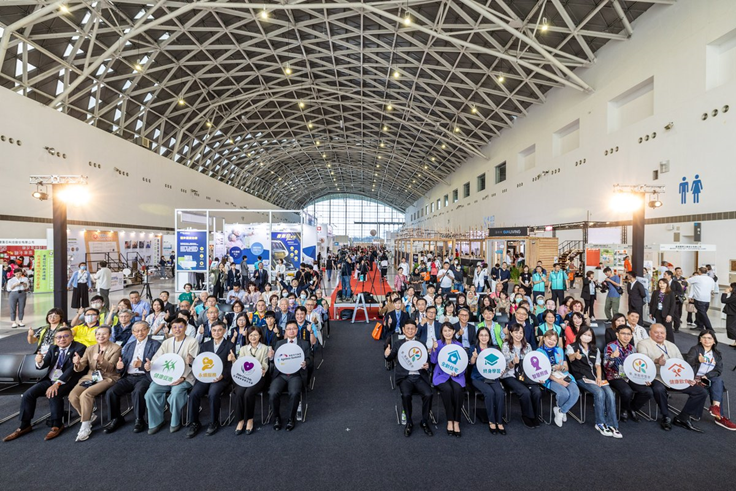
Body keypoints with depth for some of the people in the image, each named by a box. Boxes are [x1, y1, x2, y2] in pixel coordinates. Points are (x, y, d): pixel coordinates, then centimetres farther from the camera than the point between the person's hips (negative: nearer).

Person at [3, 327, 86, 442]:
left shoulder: (79, 348, -11)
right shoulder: (53, 348, 11)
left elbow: (72, 369, -19)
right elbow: (43, 366, 5)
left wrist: (57, 384, -27)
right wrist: (39, 362, -19)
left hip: (67, 381, -7)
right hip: (50, 380, 7)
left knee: (53, 395, -30)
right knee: (28, 394, -10)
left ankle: (57, 425, -11)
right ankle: (24, 426, 7)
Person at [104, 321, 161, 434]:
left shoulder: (155, 345, 2)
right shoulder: (128, 346, 20)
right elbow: (123, 363, 16)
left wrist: (142, 365, -22)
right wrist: (119, 367, -8)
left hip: (144, 377, -5)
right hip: (128, 377, 5)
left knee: (137, 392, -32)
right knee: (111, 392, -19)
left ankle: (139, 420, -10)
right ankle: (116, 419, 3)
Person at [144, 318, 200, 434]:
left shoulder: (192, 342, -2)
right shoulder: (166, 342, 14)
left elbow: (192, 363, -8)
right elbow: (157, 358, 5)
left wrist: (182, 377, -19)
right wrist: (150, 365, -19)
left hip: (184, 377, -5)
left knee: (175, 394, -29)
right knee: (150, 392, -18)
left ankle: (175, 422, -2)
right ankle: (156, 421, 3)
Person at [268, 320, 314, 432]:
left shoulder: (305, 344, 13)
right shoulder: (279, 343, 18)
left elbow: (310, 360, 7)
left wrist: (305, 363, -15)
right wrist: (271, 356, -11)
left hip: (296, 375, -1)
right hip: (280, 374, 2)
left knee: (294, 393, -30)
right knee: (273, 393, -26)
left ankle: (291, 419, -4)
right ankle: (276, 417, 1)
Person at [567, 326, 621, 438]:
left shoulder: (595, 350, 21)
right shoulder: (572, 347, 3)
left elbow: (598, 365, 15)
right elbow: (570, 358, -18)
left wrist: (599, 377, -4)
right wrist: (575, 355, -43)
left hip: (595, 376, 5)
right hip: (582, 377, -5)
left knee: (610, 393, -22)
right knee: (599, 393, -28)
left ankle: (611, 424, -13)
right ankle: (600, 424, -14)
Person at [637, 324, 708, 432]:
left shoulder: (672, 346, 23)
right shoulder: (643, 344, 3)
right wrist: (656, 361, -33)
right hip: (657, 378, -6)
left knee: (701, 392, -9)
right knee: (659, 389, -37)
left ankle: (682, 418, 2)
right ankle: (666, 417, -11)